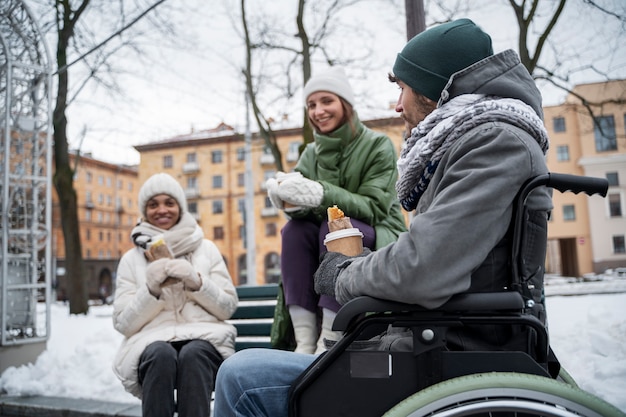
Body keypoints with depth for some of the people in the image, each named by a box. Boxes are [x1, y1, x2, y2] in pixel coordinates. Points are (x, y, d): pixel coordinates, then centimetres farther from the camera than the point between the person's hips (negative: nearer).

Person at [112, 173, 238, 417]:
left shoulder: (206, 248, 14)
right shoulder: (131, 259, 13)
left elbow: (228, 308, 8)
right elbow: (123, 323, 6)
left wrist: (197, 282, -10)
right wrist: (151, 289, -11)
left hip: (204, 339, 0)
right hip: (152, 341, 0)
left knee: (192, 354, -35)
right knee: (161, 354, -35)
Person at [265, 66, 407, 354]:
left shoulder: (378, 145, -7)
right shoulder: (311, 154, 6)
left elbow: (374, 207, -20)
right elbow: (302, 209, -8)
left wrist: (321, 195, -36)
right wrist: (289, 198, -33)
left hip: (379, 240, -4)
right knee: (295, 229, -23)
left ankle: (329, 342, -33)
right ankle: (304, 340, -28)